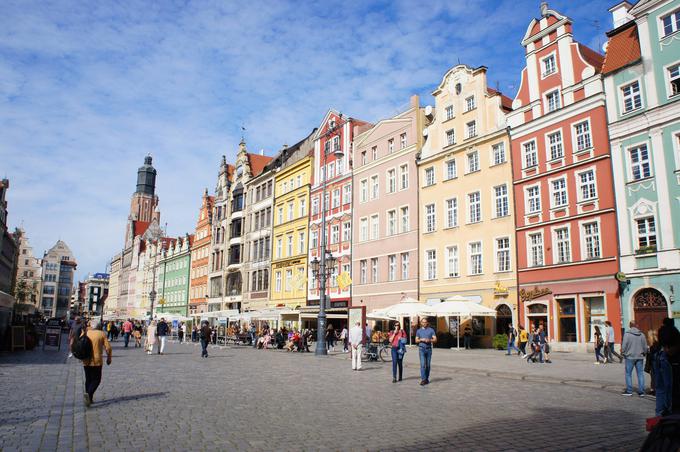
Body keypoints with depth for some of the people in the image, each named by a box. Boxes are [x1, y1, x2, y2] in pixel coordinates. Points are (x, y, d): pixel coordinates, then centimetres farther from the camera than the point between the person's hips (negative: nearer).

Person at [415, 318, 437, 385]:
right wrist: (421, 340, -11)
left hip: (429, 349, 1)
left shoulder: (431, 330, 4)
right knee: (423, 364, -11)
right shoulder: (419, 331, 8)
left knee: (428, 365, 7)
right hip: (421, 349, -1)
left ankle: (427, 379, 19)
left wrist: (429, 340, -19)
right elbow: (416, 340, 9)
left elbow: (435, 340, 0)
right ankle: (423, 379, -14)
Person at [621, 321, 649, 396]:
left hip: (630, 356, -4)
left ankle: (629, 391, 5)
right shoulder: (641, 335, 2)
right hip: (639, 357, 4)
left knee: (628, 374, 4)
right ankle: (641, 391, 10)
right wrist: (644, 353, 22)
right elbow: (645, 346, 8)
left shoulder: (627, 334, -11)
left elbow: (624, 345, -11)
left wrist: (623, 353, 3)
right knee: (640, 373, 9)